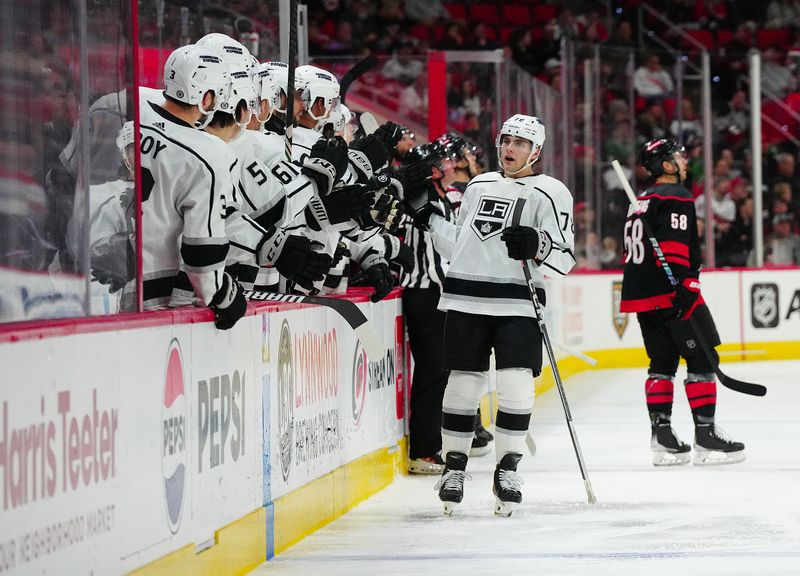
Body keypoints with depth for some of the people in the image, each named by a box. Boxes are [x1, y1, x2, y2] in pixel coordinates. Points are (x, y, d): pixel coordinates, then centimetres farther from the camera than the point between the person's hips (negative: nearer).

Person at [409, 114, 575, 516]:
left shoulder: (550, 193, 2)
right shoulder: (479, 186, 18)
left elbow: (564, 256, -6)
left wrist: (537, 247, -24)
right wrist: (429, 218, 18)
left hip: (517, 305, -3)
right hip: (466, 300, 3)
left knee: (516, 386, -11)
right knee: (463, 384, 2)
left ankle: (507, 468, 2)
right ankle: (454, 465, 15)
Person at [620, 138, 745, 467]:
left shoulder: (642, 201, 21)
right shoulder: (676, 196, -9)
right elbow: (674, 245, -21)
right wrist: (686, 285, -26)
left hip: (642, 293, 9)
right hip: (670, 294, -9)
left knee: (663, 362, 12)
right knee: (701, 359, -4)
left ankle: (662, 437, 8)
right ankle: (705, 436, -6)